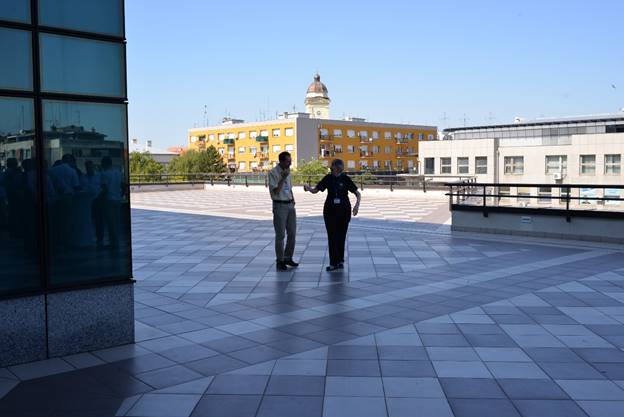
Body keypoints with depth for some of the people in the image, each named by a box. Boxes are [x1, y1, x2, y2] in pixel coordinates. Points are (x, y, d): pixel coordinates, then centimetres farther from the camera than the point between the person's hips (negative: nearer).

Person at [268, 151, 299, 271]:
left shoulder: (288, 172, 10)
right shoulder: (273, 173, -12)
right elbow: (275, 191, -19)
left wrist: (293, 200, 9)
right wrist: (283, 178, -23)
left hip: (290, 205, 7)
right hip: (280, 206, -7)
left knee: (292, 233, 11)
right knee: (280, 235, -1)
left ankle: (288, 258, 25)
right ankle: (280, 261, 9)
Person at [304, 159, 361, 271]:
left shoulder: (345, 178, -3)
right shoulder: (328, 178, 1)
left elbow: (358, 193, -3)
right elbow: (315, 190, 3)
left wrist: (357, 204, -20)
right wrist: (308, 188, -19)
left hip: (344, 211, -1)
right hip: (330, 211, 1)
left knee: (341, 236, 5)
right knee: (332, 237, 0)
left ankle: (340, 261, 20)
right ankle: (333, 263, 3)